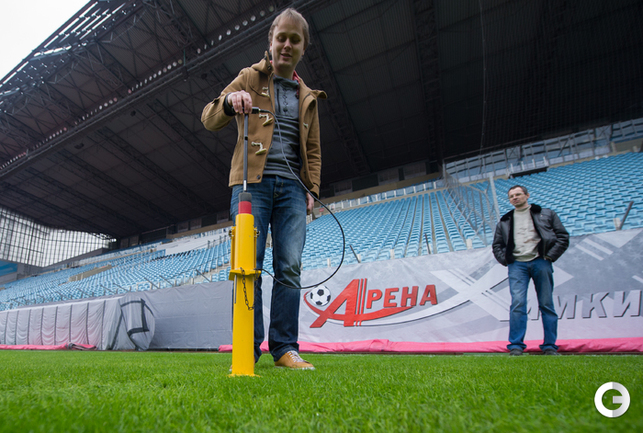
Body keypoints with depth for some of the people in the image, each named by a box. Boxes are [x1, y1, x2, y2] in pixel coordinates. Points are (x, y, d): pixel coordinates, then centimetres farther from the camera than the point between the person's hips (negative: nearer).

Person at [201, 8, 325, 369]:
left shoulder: (307, 98, 22)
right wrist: (229, 101, -18)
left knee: (290, 268, -3)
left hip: (292, 188, 3)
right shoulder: (249, 79, 13)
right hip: (252, 182, -2)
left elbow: (313, 150, 22)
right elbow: (209, 120, 5)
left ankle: (285, 348, 5)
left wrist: (312, 190, 8)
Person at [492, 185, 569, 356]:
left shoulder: (546, 214, 13)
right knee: (517, 304, -10)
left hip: (540, 262, 0)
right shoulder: (505, 221, 17)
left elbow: (563, 236, 7)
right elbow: (497, 245, 19)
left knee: (546, 304, 3)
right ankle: (516, 345, -8)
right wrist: (506, 260, 3)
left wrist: (550, 256, -3)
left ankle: (550, 346, 12)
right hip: (517, 265, 1)